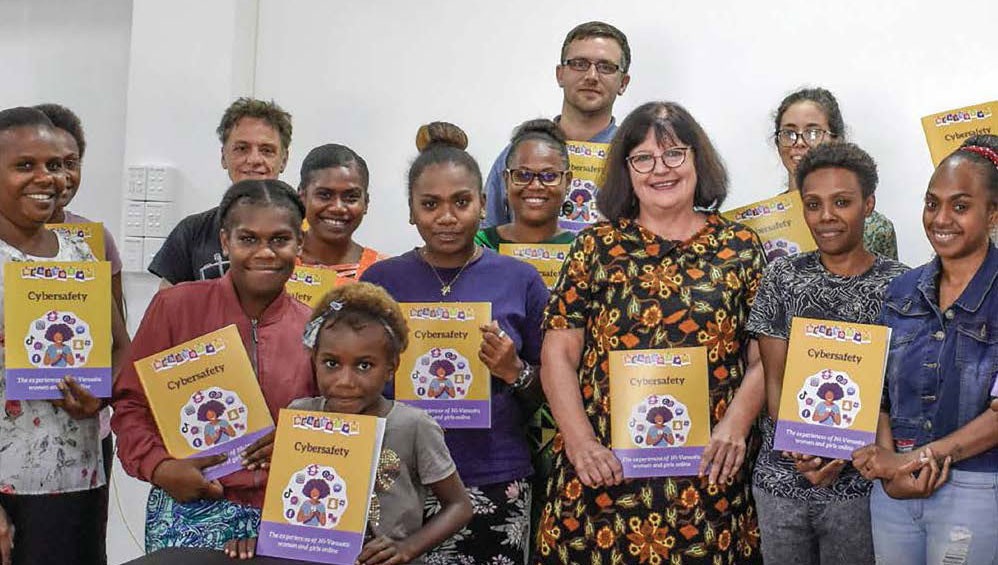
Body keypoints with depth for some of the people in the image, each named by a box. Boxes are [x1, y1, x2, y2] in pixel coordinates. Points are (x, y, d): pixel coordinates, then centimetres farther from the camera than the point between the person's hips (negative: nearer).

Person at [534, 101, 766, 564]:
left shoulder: (740, 248, 6)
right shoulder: (596, 247, 5)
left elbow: (764, 358, 4)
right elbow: (558, 355, 2)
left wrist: (736, 423, -12)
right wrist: (579, 440, -9)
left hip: (707, 476, 0)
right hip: (605, 473, 0)